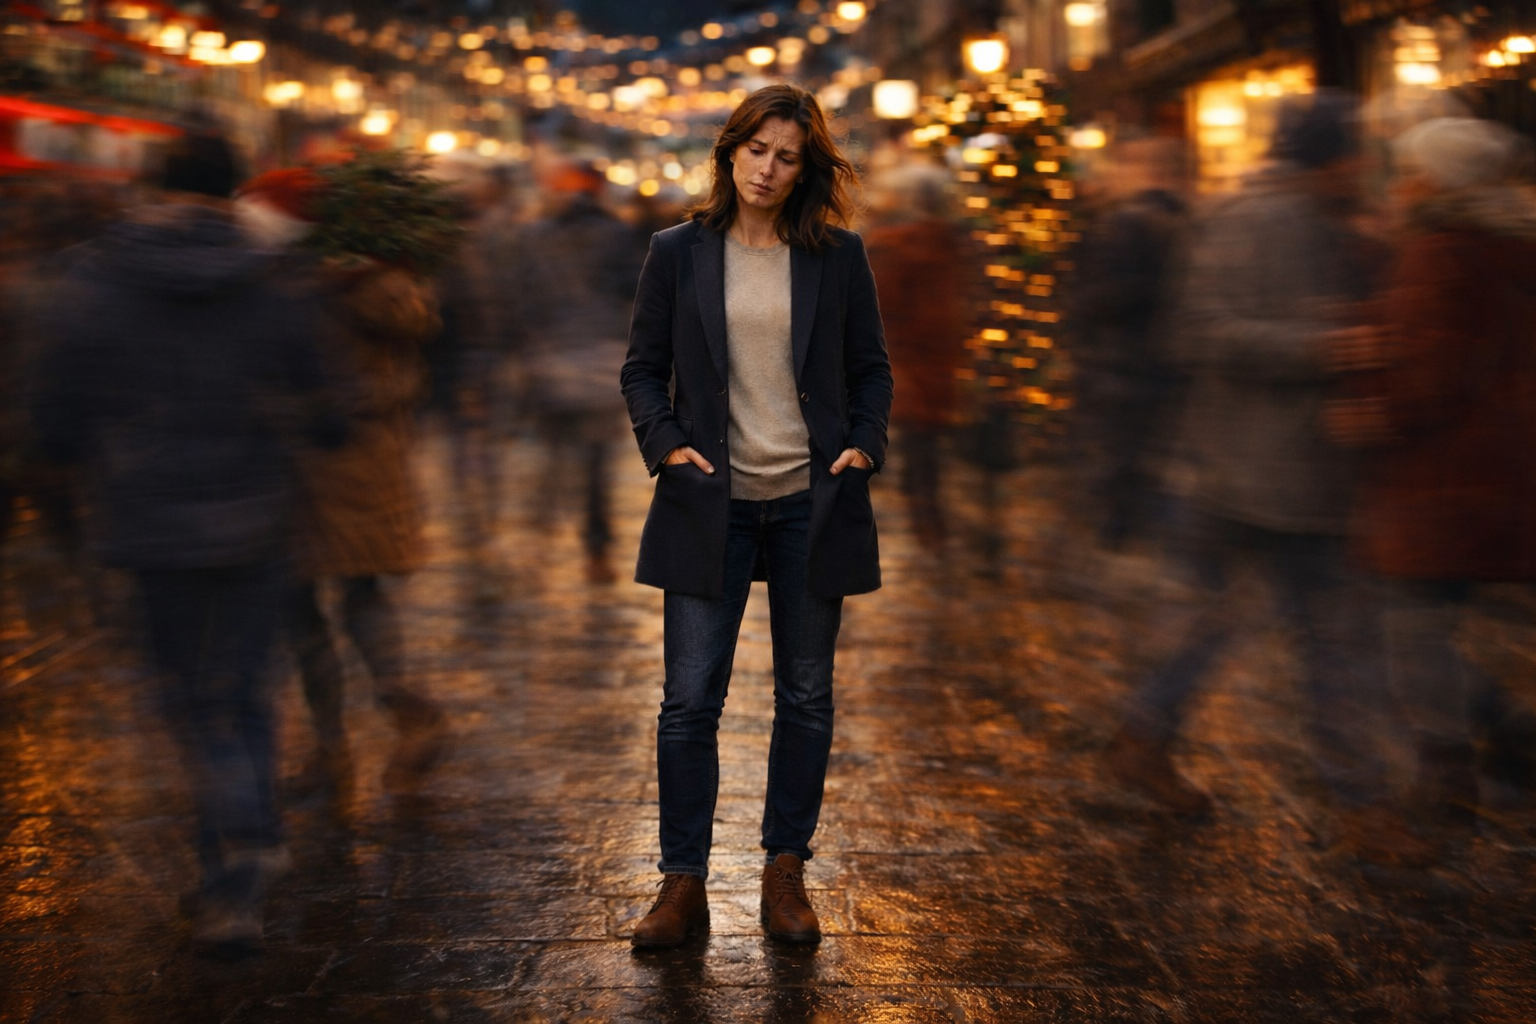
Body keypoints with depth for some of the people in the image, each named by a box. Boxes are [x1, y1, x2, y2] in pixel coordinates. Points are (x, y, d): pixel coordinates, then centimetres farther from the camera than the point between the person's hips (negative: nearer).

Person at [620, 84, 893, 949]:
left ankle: (787, 872, 23)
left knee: (807, 697, 9)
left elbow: (872, 368, 9)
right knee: (690, 699, -1)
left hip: (811, 502, 1)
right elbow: (644, 368, 7)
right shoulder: (679, 253, 3)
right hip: (712, 503, -1)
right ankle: (684, 883, 11)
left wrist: (864, 445, -6)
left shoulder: (839, 256, 3)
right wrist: (666, 443, -8)